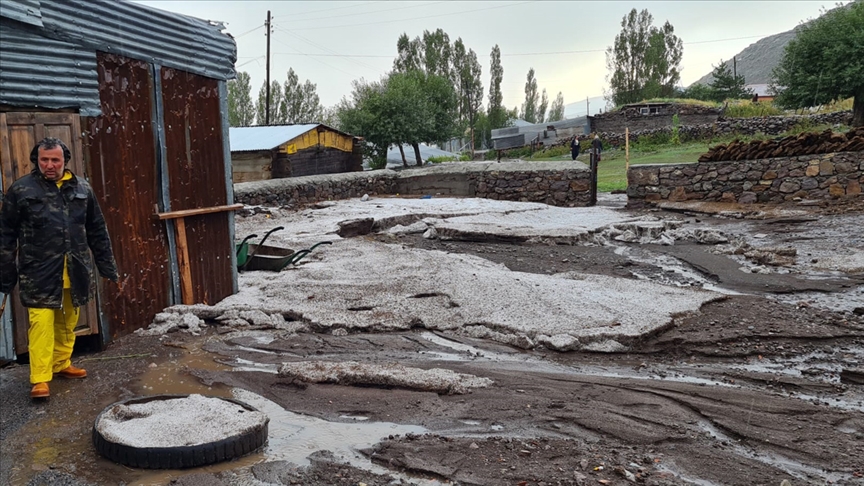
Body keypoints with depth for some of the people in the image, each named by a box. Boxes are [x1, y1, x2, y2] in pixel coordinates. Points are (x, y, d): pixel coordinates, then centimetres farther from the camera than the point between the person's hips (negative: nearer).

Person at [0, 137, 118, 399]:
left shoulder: (82, 189, 7)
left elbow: (97, 231, 13)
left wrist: (107, 266, 12)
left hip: (75, 270, 4)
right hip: (39, 272, -3)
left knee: (68, 323, 13)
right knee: (42, 323, -7)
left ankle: (61, 364, 30)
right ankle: (40, 379, 1)